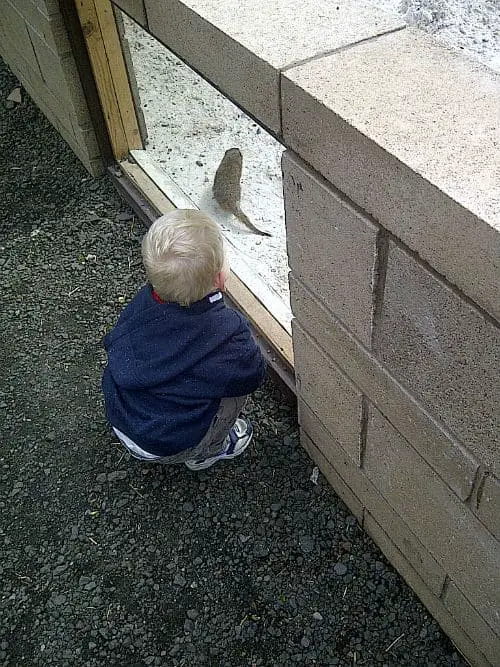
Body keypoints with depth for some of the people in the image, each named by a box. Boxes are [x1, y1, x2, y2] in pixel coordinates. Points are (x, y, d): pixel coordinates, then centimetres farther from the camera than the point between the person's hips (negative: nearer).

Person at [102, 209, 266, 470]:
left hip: (121, 424, 6)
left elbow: (112, 342, 4)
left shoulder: (142, 301, -14)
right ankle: (207, 451, 19)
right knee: (241, 376, 2)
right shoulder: (227, 331, -28)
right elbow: (254, 375, -11)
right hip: (168, 447, -5)